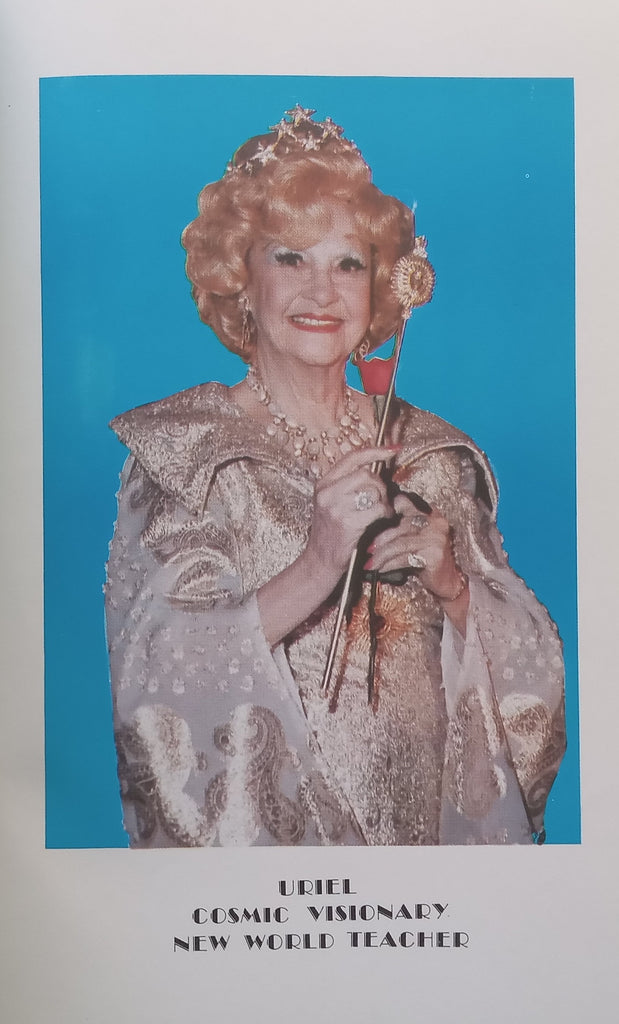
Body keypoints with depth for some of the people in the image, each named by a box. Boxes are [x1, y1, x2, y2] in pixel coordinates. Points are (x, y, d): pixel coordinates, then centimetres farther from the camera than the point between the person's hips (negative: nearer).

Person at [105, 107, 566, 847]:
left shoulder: (433, 453, -3)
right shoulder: (181, 451, -12)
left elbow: (524, 671, 0)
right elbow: (155, 686, -21)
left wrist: (451, 585, -19)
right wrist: (314, 570, -33)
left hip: (427, 819, 3)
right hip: (258, 822, -2)